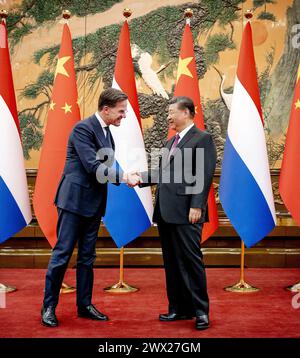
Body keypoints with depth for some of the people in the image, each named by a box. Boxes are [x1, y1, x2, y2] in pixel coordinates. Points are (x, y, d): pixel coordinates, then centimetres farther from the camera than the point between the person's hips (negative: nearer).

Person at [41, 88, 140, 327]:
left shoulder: (106, 132, 12)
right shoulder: (83, 128, -14)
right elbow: (93, 167, -22)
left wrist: (125, 176, -2)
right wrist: (124, 176, -23)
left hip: (93, 203, 8)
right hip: (74, 200, -8)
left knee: (87, 257, 13)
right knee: (62, 254, -2)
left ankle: (84, 304, 22)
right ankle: (49, 307, 9)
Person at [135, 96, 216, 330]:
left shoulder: (202, 139, -4)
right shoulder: (171, 142, 21)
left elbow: (205, 176, -12)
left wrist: (197, 206, -18)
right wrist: (141, 178, 3)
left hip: (186, 213, -8)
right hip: (166, 213, 8)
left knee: (191, 260, -4)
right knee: (172, 262, 12)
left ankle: (201, 311, 6)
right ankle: (179, 308, 21)